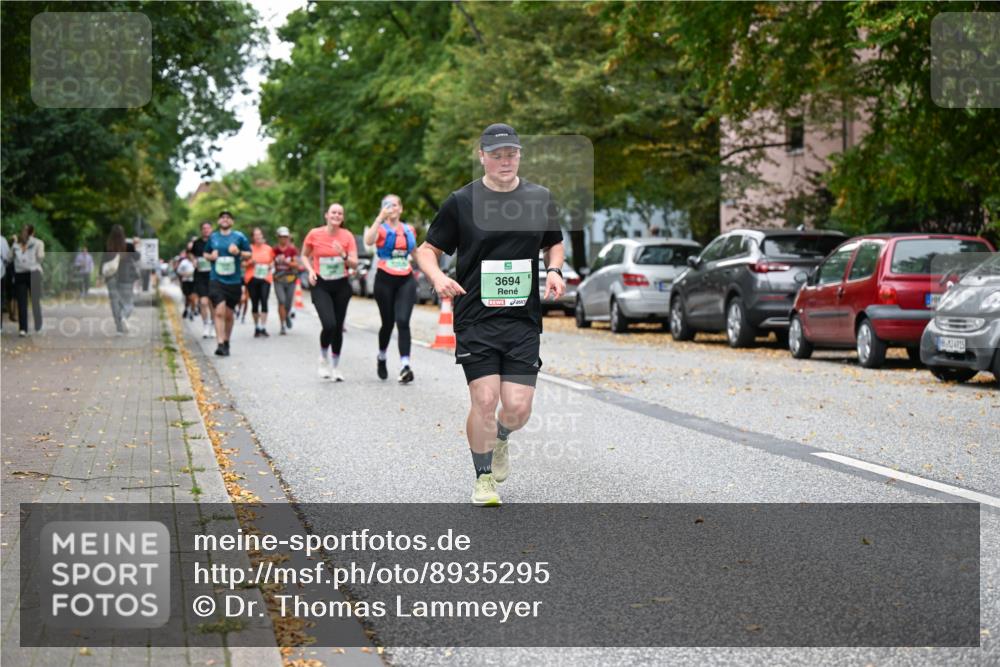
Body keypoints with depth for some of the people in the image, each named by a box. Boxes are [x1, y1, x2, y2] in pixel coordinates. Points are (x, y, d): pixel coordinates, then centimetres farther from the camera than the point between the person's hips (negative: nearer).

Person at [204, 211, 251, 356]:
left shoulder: (239, 236, 3)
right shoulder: (213, 237, 9)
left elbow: (249, 255, 7)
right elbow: (205, 253, 21)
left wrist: (239, 252, -13)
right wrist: (210, 256, -2)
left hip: (234, 281, 0)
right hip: (217, 280, 0)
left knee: (229, 314, 10)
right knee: (219, 312, -15)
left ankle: (226, 342, 28)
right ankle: (220, 344, -18)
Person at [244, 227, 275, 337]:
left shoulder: (268, 249, 8)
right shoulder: (249, 248, 2)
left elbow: (272, 262, 21)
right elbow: (244, 264, 5)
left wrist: (271, 266, 0)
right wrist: (251, 262, -15)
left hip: (265, 278, 0)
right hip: (252, 278, 0)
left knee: (264, 301, -12)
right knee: (254, 303, 4)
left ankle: (263, 328, -13)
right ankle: (256, 327, 15)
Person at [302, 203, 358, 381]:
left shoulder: (347, 236, -3)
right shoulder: (314, 234, -5)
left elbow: (354, 263, -5)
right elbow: (305, 255, 10)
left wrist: (344, 255, -25)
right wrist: (310, 270, -7)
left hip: (341, 286, 2)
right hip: (320, 286, -2)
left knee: (338, 327, 7)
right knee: (329, 324, -20)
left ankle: (335, 366, 24)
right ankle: (324, 359, 7)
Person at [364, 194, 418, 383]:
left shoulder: (409, 230, 11)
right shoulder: (381, 229, -2)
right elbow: (368, 241, -25)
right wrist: (380, 218, -31)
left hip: (406, 281, 2)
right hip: (385, 280, -2)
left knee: (403, 321, -13)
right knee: (388, 323, 8)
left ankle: (404, 366, -21)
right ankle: (381, 358, 35)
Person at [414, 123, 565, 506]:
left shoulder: (540, 199, 8)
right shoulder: (461, 202, 0)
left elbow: (554, 244, 23)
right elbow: (427, 249, 6)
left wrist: (555, 270, 2)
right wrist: (437, 276, -14)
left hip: (523, 320, 2)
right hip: (475, 320, -2)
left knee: (518, 406, -4)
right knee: (485, 401, -10)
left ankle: (500, 441, 32)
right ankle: (483, 478, 12)